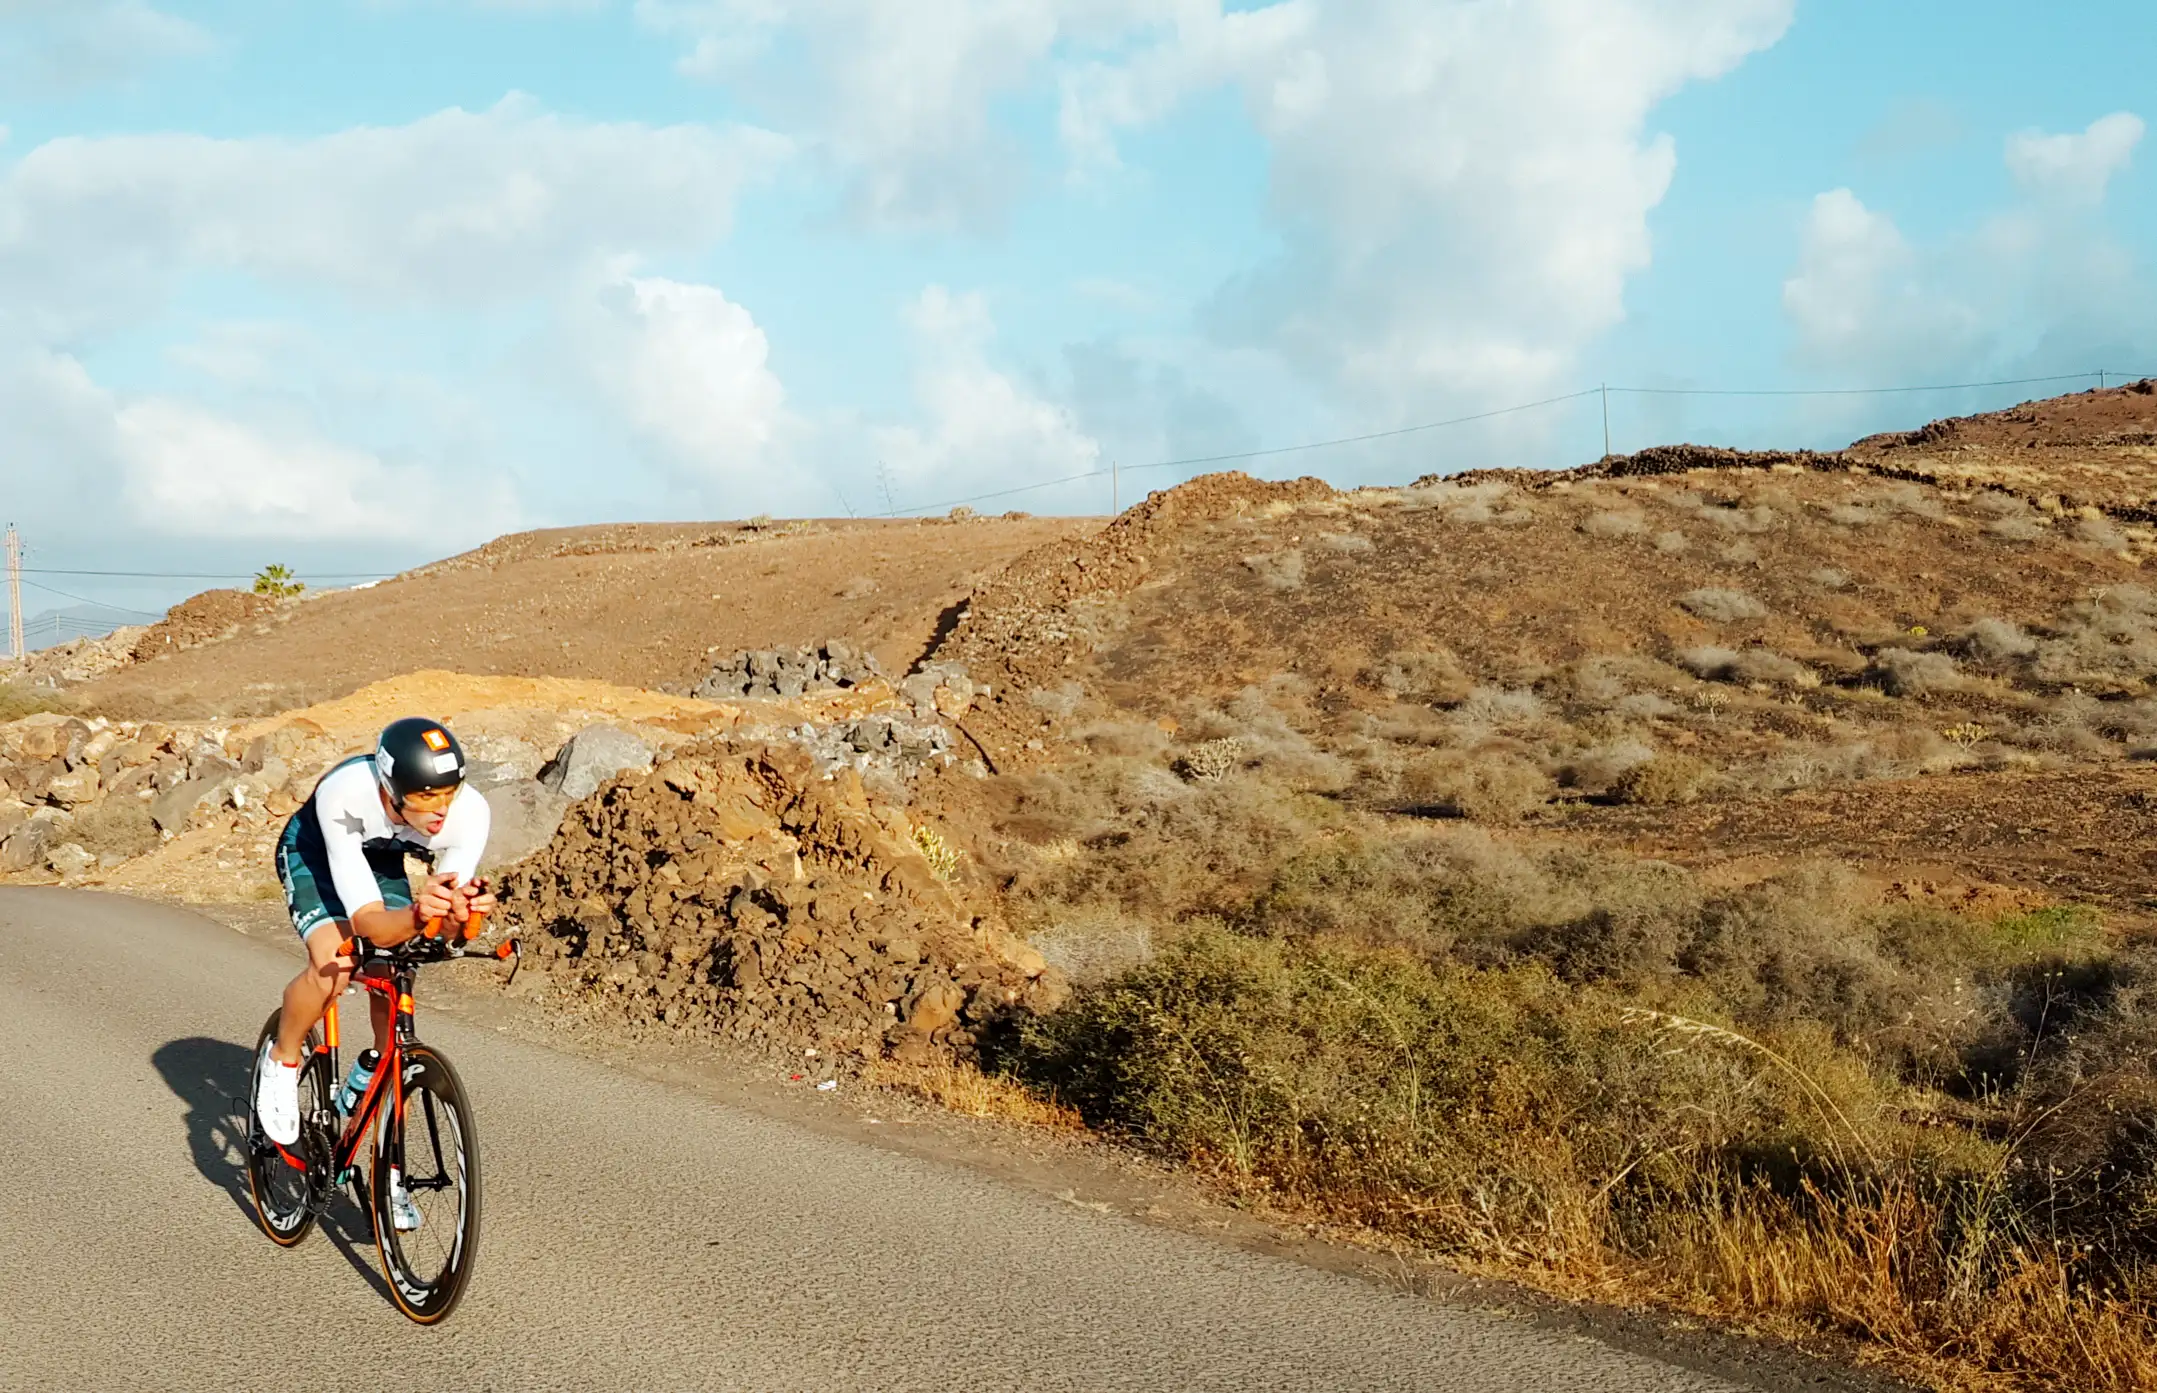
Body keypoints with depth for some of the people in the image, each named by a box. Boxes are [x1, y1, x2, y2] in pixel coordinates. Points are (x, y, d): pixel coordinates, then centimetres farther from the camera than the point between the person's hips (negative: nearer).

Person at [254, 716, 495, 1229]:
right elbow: (367, 922, -41)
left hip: (382, 859, 3)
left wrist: (468, 907, -51)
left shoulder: (470, 812, -34)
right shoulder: (344, 797, -42)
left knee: (393, 1012, -4)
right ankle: (282, 1060, 2)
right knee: (334, 964, -31)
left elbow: (447, 915, -27)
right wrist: (416, 915, -62)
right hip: (314, 853, -3)